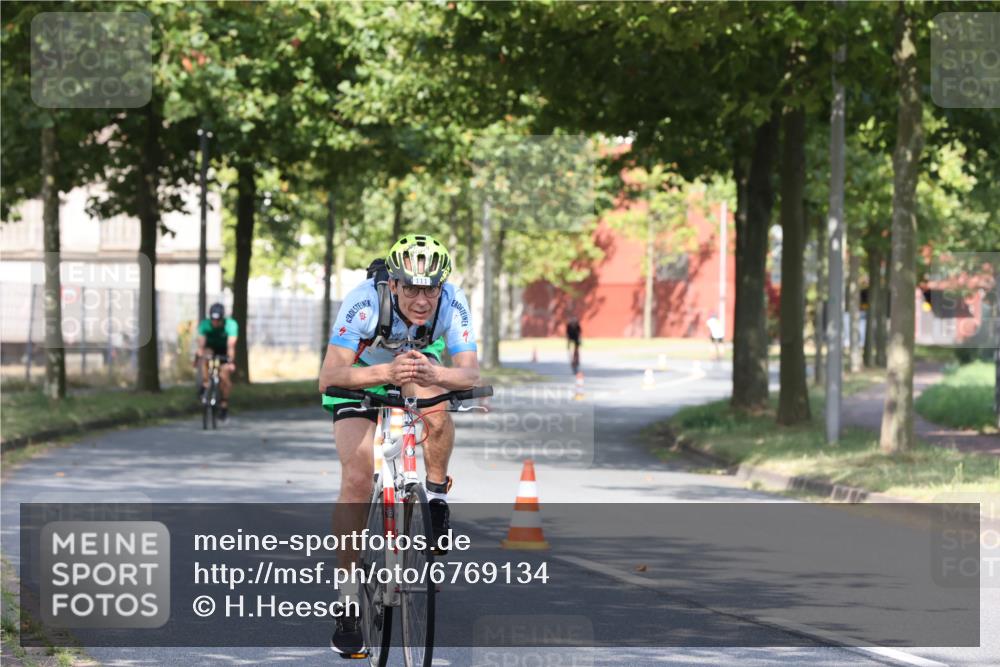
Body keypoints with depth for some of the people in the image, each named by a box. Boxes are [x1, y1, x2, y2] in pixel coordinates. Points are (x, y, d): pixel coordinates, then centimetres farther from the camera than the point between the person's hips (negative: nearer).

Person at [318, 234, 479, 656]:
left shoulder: (452, 304, -30)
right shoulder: (365, 302, -36)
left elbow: (470, 374, -34)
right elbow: (328, 377, -40)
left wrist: (434, 374, -56)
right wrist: (386, 373, -57)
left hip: (421, 363, 2)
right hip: (360, 375, -2)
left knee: (433, 400, -35)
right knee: (357, 478, -18)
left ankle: (437, 495, -9)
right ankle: (348, 599, -9)